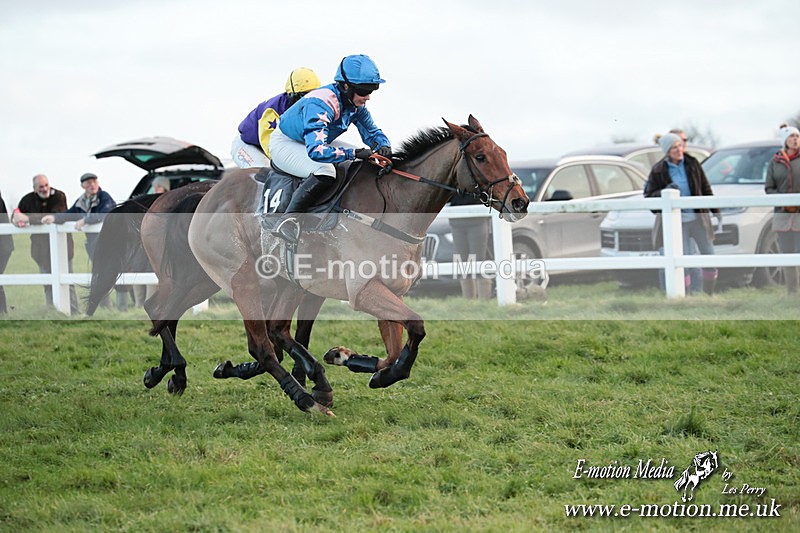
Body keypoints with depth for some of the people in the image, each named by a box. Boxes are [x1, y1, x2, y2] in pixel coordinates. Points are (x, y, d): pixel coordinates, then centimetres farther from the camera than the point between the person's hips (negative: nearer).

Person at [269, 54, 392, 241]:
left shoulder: (356, 104, -10)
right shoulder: (320, 104, -35)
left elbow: (372, 132, 5)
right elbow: (316, 151, -44)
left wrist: (384, 146, -18)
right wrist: (354, 153, -45)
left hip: (315, 142, 9)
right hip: (284, 144, -9)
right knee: (324, 171, -37)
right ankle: (288, 220, -36)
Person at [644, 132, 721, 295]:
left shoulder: (692, 163, 2)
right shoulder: (658, 171, -5)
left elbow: (705, 188, 11)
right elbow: (649, 196, -4)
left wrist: (715, 210, 10)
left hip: (698, 218, 3)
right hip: (677, 221, -3)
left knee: (709, 256, 3)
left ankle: (708, 294, 17)